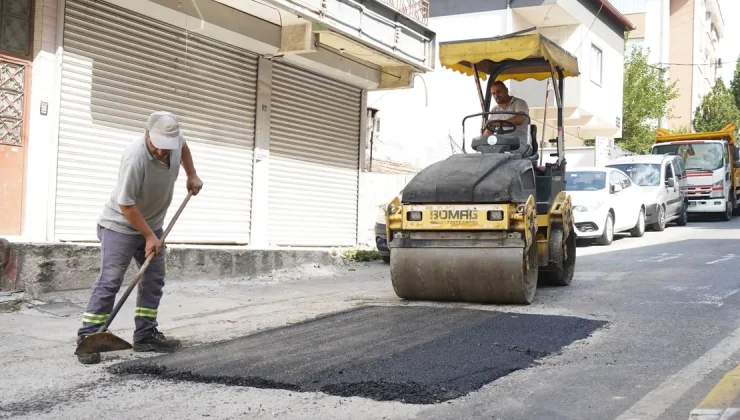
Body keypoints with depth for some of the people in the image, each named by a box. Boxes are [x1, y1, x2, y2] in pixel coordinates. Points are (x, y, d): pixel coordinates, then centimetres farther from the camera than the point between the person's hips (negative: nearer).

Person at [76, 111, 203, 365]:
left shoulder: (175, 139, -13)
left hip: (152, 224, 7)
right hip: (121, 225, -7)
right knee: (109, 282, -12)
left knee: (154, 281, 6)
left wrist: (192, 176, 11)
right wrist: (149, 236, -20)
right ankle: (87, 339, -7)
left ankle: (146, 336, 13)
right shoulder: (136, 157, -34)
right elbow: (126, 205, -26)